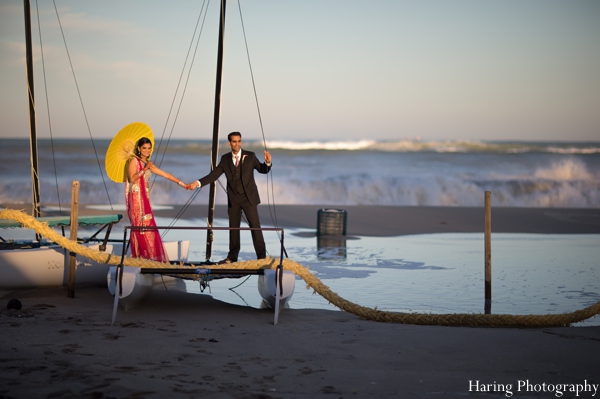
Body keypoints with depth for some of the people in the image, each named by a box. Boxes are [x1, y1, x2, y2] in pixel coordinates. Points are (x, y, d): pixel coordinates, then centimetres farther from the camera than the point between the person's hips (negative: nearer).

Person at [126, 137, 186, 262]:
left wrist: (181, 183, 14)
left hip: (145, 198, 7)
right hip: (136, 198, -7)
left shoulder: (149, 164, 16)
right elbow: (133, 179, -15)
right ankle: (139, 255, -5)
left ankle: (148, 254, 5)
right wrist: (144, 169, -21)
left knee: (147, 226, 2)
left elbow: (166, 174, 16)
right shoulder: (134, 161, -4)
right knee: (140, 225, -8)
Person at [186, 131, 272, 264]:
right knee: (233, 228, 9)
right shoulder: (225, 159, 5)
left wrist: (267, 163, -21)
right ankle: (232, 257, 17)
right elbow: (214, 174, 2)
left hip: (248, 198, -3)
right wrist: (198, 183, -9)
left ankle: (262, 256, -2)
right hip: (233, 199, 3)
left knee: (255, 226, -6)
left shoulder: (250, 156, -1)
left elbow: (262, 170, 1)